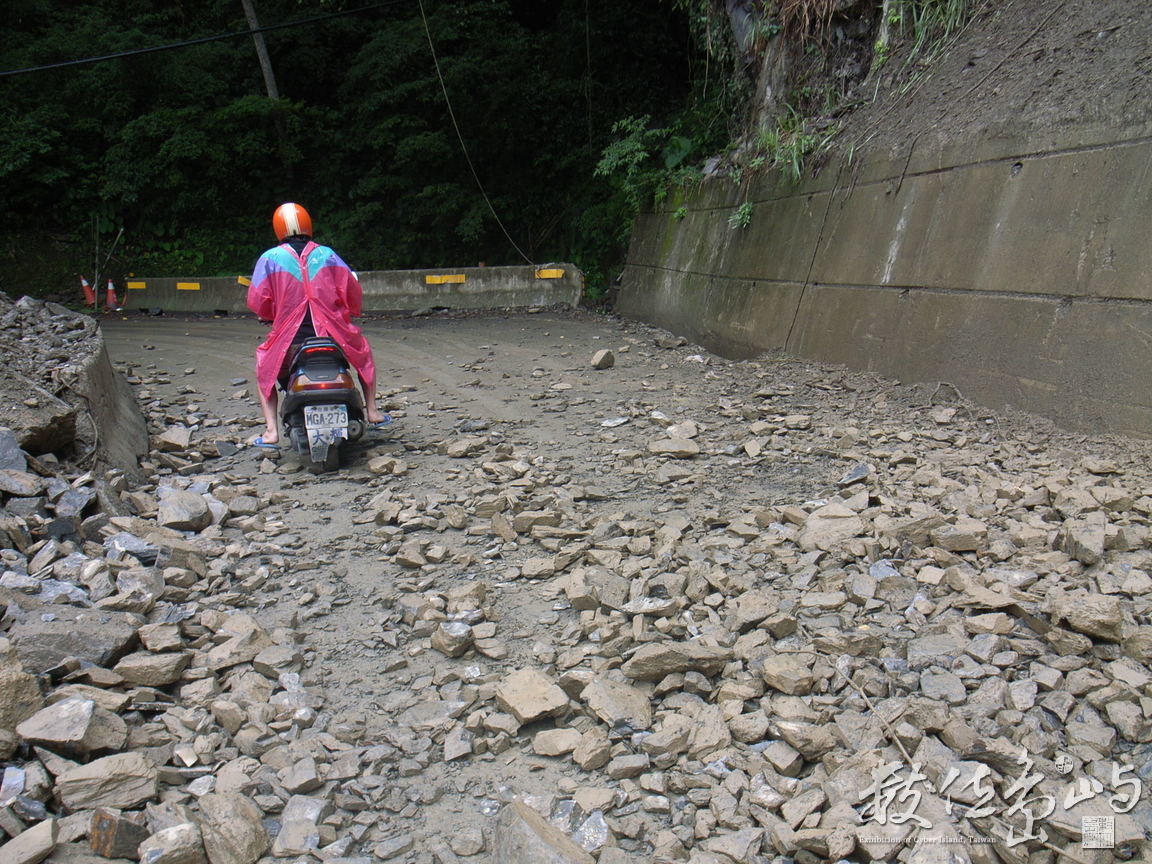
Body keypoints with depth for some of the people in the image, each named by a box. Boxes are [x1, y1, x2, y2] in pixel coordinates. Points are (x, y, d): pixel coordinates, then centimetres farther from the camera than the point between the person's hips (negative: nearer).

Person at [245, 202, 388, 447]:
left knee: (263, 364, 28)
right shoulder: (327, 255, 4)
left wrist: (271, 315, 20)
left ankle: (271, 431, 14)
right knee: (363, 350, 32)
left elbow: (257, 302, -2)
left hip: (289, 339, -1)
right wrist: (350, 312, 23)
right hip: (334, 336, 1)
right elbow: (352, 291, 2)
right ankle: (372, 412, 29)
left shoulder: (269, 259, 1)